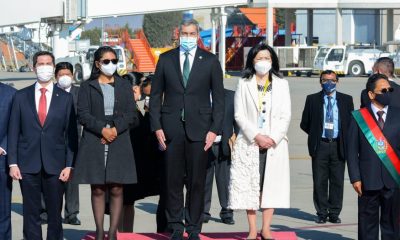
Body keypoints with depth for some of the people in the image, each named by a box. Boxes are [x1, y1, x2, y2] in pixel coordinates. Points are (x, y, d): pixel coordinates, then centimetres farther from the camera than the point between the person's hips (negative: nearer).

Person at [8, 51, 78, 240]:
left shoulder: (65, 98, 6)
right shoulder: (21, 96, 7)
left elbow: (71, 134, 4)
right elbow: (13, 132, 5)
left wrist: (69, 165, -3)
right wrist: (13, 163, -3)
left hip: (55, 166, 0)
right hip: (28, 165, 0)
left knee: (55, 214, 4)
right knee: (31, 214, 3)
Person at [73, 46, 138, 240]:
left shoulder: (124, 86, 12)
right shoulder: (87, 87, 7)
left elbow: (131, 115, 6)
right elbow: (83, 114, -2)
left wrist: (116, 129, -10)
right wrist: (102, 129, -15)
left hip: (119, 143, 1)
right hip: (94, 143, -1)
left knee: (116, 189, -2)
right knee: (97, 189, 0)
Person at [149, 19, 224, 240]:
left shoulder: (210, 61, 5)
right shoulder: (166, 59, 8)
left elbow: (218, 97, 5)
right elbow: (156, 95, 9)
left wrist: (214, 129, -4)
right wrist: (157, 126, 0)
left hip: (198, 128, -1)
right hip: (172, 128, 1)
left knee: (197, 182, 2)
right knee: (173, 180, 2)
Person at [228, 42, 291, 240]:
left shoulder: (281, 84, 10)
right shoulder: (244, 84, 6)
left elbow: (285, 116, 4)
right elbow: (239, 114, -1)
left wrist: (273, 138, -9)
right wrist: (256, 136, -12)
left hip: (274, 143, 1)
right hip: (249, 142, -1)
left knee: (271, 185, 0)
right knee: (249, 185, -2)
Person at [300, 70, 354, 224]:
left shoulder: (346, 100, 7)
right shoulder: (312, 100, 5)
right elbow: (304, 124, 9)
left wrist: (345, 140, 2)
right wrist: (315, 135, 4)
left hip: (338, 146, 1)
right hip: (320, 146, -1)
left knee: (337, 181, 3)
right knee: (319, 181, 1)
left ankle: (334, 213, 11)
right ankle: (322, 213, 10)